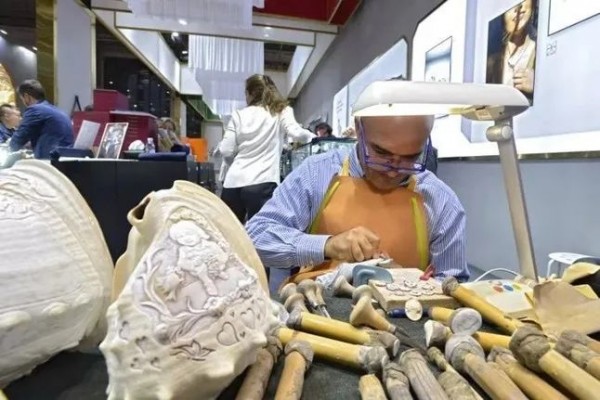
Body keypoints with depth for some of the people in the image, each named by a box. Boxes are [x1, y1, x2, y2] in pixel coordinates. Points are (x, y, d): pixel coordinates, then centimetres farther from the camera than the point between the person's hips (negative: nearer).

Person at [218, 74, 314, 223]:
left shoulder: (239, 114, 11)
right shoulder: (281, 111, 8)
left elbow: (226, 151, 6)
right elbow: (295, 133, -10)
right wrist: (314, 137, 7)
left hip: (234, 182, 3)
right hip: (262, 183, -2)